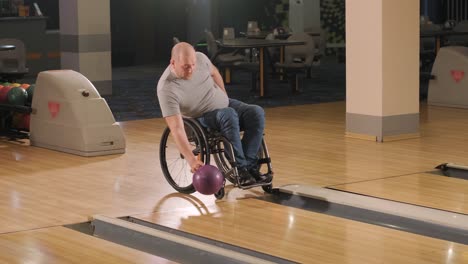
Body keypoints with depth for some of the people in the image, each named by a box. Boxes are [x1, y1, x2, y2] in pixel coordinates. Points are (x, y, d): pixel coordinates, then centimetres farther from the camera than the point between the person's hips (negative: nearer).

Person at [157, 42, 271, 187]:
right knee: (229, 115, -36)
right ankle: (241, 169, -31)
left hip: (225, 105, 6)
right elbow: (176, 129, -35)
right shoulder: (166, 89, -31)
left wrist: (225, 98, 9)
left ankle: (250, 166, -24)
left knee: (257, 113, -21)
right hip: (203, 119, -5)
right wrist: (192, 160, -43)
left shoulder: (200, 58, -16)